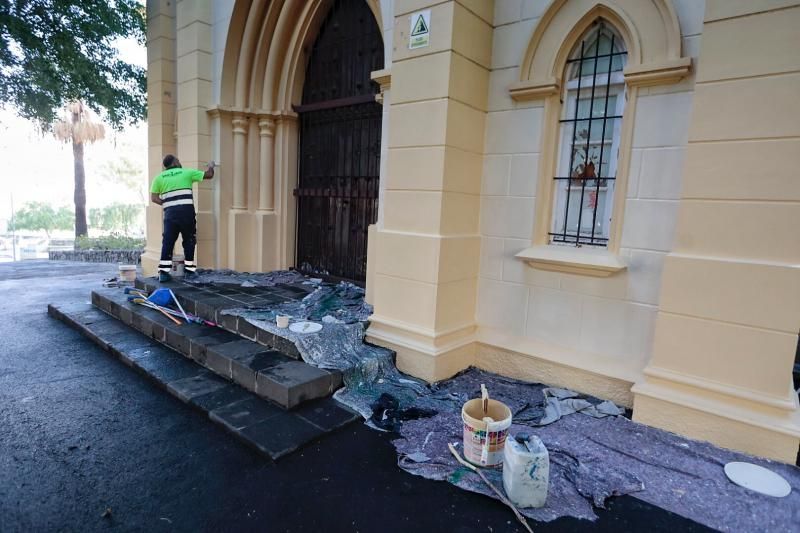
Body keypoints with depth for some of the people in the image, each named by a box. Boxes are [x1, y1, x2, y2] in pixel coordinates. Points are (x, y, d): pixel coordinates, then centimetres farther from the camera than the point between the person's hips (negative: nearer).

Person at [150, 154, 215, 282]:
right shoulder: (186, 172, 8)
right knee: (189, 242, 10)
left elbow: (154, 198, 6)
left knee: (167, 243, 5)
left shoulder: (159, 177, 12)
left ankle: (163, 273, 2)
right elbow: (208, 175, 15)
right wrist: (210, 166, 34)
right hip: (186, 211, -2)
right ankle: (190, 271, 13)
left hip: (170, 213, 2)